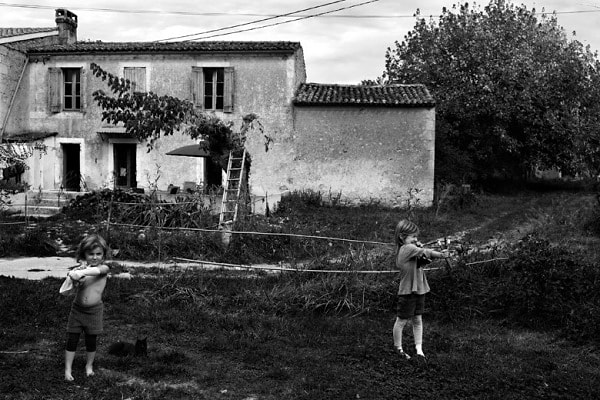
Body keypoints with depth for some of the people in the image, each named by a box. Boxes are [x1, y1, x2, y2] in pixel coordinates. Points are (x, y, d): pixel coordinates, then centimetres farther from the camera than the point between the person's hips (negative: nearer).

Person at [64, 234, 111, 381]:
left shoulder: (104, 268, -9)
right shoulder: (81, 268, -4)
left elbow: (97, 270, -32)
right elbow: (75, 283, -21)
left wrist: (82, 272, -47)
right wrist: (75, 275, -43)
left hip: (94, 310, -1)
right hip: (77, 308, 1)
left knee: (91, 341, 12)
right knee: (72, 340, 4)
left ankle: (89, 366, 33)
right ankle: (68, 369, 16)